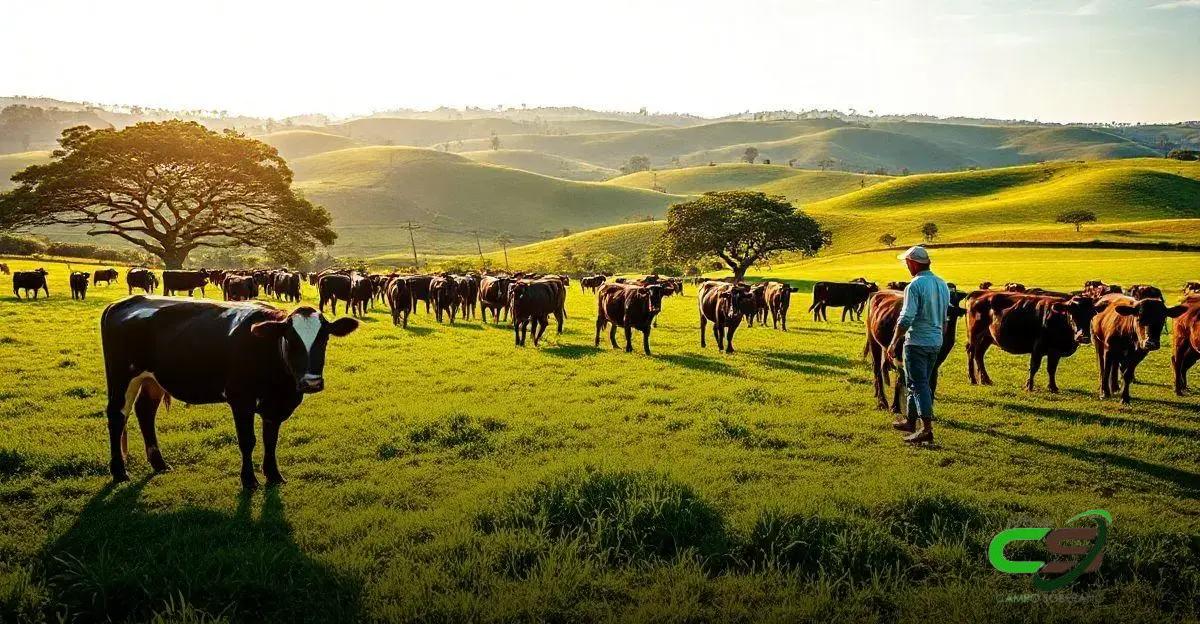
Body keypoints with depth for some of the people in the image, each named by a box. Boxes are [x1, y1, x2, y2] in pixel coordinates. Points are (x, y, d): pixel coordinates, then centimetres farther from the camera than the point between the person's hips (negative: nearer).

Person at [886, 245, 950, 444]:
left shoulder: (915, 286, -16)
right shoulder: (943, 284, 10)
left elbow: (906, 319, -21)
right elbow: (945, 318, 18)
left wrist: (894, 343, -14)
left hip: (916, 342, -8)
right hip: (936, 342, 8)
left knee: (919, 385, -5)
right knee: (921, 382, 18)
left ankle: (927, 429, -8)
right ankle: (910, 420, 29)